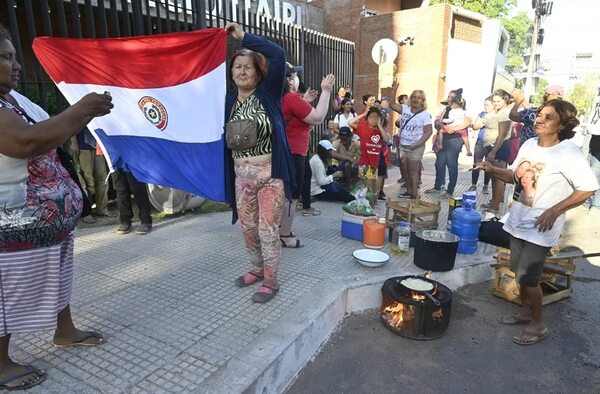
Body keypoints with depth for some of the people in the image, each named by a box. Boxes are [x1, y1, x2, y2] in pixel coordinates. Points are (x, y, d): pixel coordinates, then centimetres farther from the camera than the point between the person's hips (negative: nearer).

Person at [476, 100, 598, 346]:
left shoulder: (568, 152, -16)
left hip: (540, 227, -7)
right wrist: (494, 170, -5)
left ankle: (538, 325, 20)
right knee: (519, 272, 17)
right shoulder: (529, 145, 4)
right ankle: (525, 311, 38)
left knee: (527, 277, -1)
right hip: (519, 220, 7)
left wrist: (554, 211, -21)